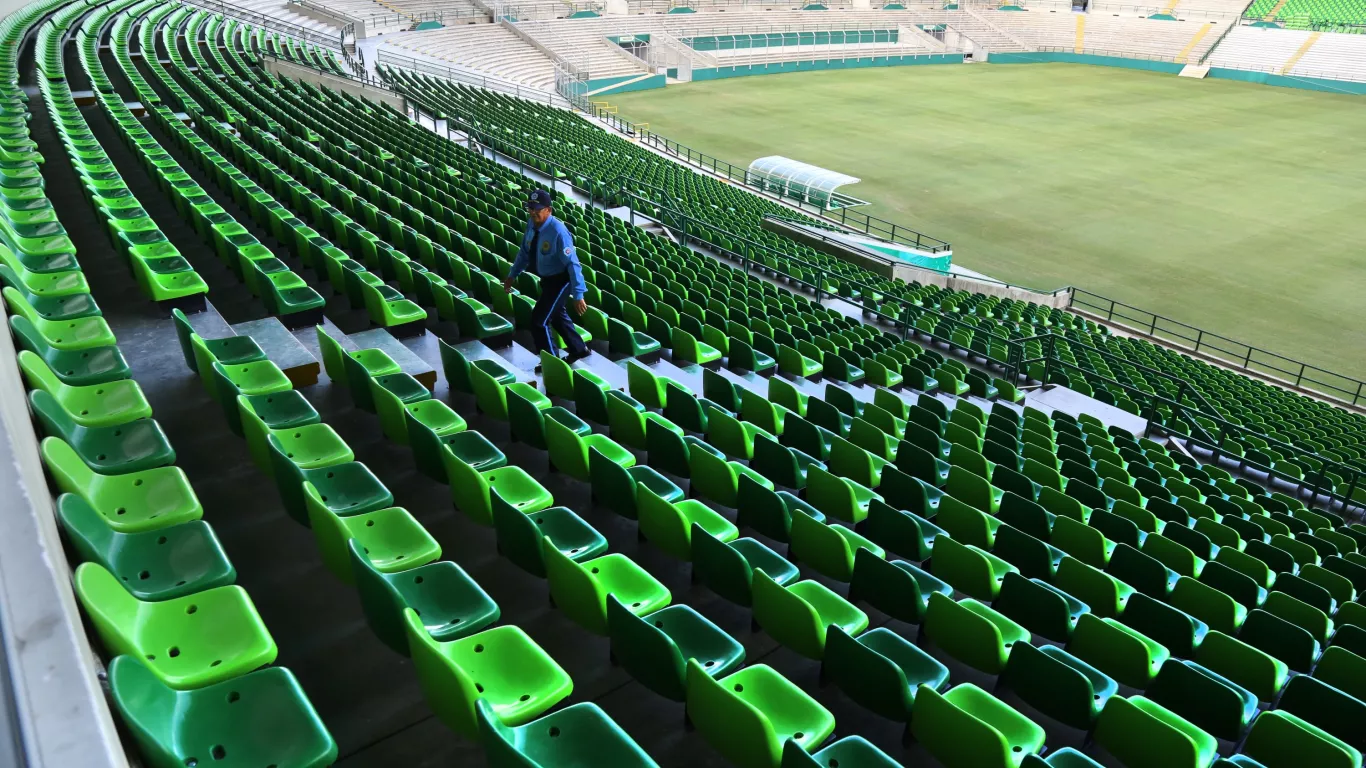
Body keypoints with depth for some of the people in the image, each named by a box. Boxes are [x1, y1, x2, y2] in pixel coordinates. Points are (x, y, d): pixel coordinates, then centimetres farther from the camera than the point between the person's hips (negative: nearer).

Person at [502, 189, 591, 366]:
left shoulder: (558, 232, -31)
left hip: (560, 280, -8)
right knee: (556, 315, 25)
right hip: (547, 278, 8)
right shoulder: (532, 223, -9)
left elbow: (572, 263, -30)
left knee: (539, 320, -5)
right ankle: (579, 349, 46)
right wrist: (512, 275, 10)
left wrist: (578, 295, -32)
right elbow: (525, 251, 7)